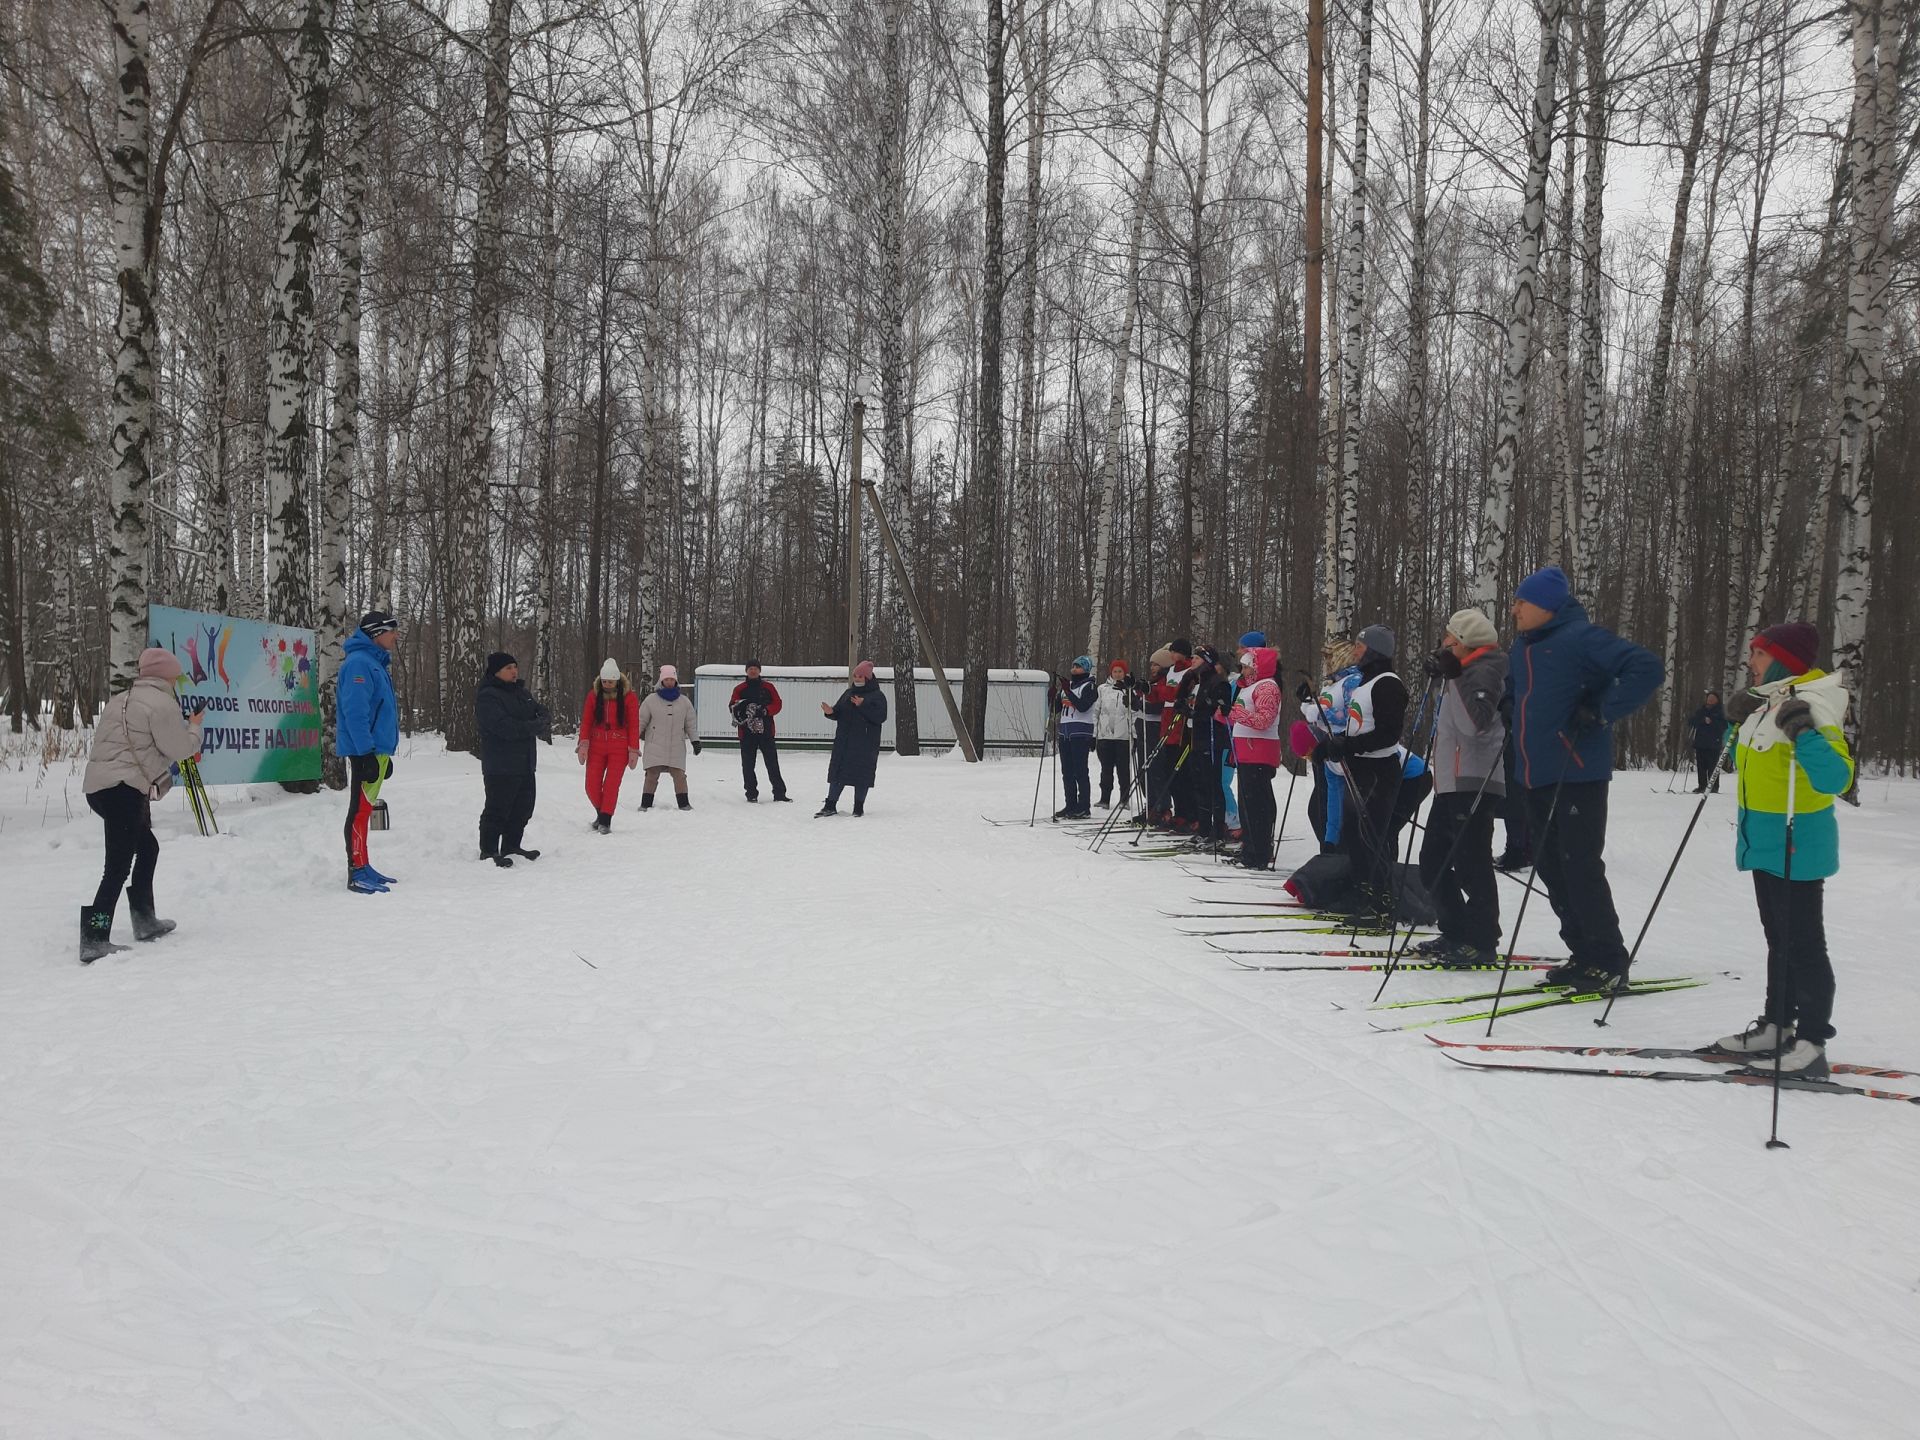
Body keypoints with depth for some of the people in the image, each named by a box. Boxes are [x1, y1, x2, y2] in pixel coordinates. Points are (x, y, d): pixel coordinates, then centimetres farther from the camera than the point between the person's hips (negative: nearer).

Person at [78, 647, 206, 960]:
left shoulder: (118, 700, 20)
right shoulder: (162, 703, -8)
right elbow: (179, 748, -6)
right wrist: (195, 726, 11)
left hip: (98, 785, 10)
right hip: (124, 790, -10)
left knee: (147, 847, 23)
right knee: (118, 866, -10)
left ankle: (145, 921, 30)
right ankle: (94, 941, -15)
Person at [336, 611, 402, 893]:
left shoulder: (376, 663, 18)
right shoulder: (359, 663, -14)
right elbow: (355, 712, -21)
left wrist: (385, 753, 22)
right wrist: (366, 753, -25)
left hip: (376, 749, 10)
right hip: (364, 750, -10)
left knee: (365, 808, 14)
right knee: (361, 809, -7)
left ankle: (363, 867, 21)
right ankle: (357, 873, -5)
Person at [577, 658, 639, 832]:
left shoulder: (629, 697, -4)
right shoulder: (594, 695, 3)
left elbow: (634, 725, -2)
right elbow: (586, 721, 5)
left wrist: (633, 750, -5)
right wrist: (584, 743, -6)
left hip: (619, 749, -3)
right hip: (596, 747, 3)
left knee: (611, 785, -8)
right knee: (592, 786, 0)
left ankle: (605, 821, 0)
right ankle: (601, 813, 24)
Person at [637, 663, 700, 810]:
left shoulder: (684, 701, 10)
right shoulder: (651, 700, 3)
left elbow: (690, 725, 15)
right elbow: (641, 721, 7)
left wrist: (695, 740, 8)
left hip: (676, 747, 1)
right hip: (655, 746, -1)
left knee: (679, 775, -4)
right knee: (652, 775, -4)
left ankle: (683, 803, 4)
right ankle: (646, 803, 5)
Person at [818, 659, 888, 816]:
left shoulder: (877, 696, -3)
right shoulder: (848, 693, 15)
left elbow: (880, 717, -17)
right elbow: (839, 713, 16)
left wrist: (863, 705, -24)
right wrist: (831, 712, -7)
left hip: (865, 744, -5)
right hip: (843, 742, 5)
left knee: (862, 774, -1)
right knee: (837, 771, 4)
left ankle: (859, 807, 11)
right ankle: (830, 806, 9)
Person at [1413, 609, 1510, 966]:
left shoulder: (1484, 672, -10)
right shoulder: (1466, 670, 20)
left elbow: (1474, 723, -27)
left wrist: (1453, 676, -23)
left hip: (1474, 784, -11)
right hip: (1451, 782, 11)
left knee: (1471, 864, -8)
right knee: (1433, 863, 13)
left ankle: (1480, 943, -1)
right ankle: (1455, 934, 21)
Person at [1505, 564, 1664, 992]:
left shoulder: (1581, 637, -11)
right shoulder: (1524, 646, 15)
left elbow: (1647, 668, -19)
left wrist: (1603, 712, -21)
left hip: (1577, 775, -9)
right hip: (1537, 777, 9)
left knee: (1580, 868, -6)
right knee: (1551, 868, 10)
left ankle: (1609, 961, 5)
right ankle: (1583, 954, 20)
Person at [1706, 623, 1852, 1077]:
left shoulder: (1811, 706, -18)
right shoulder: (1768, 704, 10)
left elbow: (1836, 778, -27)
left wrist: (1804, 735, -39)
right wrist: (1743, 720, 15)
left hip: (1797, 844, -9)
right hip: (1765, 841, 10)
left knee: (1803, 944, -2)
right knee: (1779, 940, 17)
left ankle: (1811, 1044, 5)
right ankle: (1776, 1027, 27)